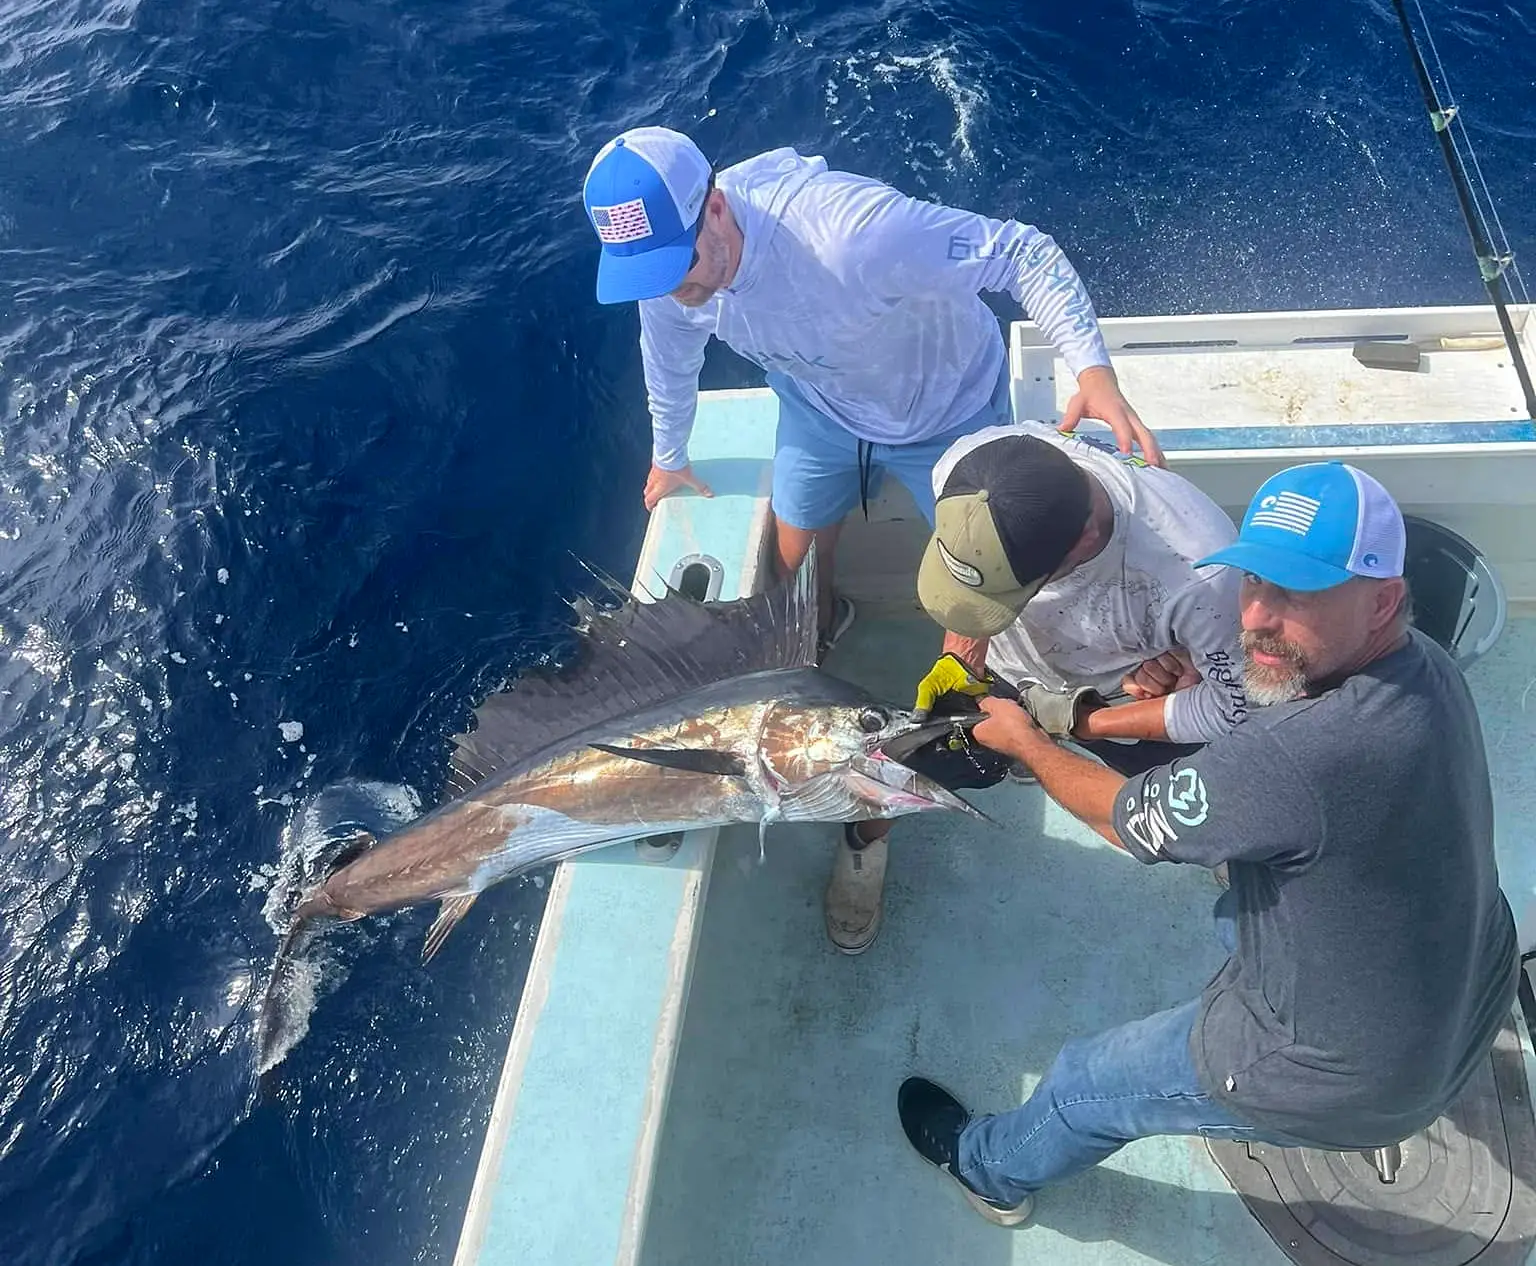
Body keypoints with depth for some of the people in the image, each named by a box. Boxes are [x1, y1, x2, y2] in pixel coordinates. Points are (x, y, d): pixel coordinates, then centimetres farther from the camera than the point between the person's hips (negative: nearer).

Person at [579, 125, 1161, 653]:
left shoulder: (845, 230, -46)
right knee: (795, 543, 20)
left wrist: (1094, 371, -53)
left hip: (945, 405, -4)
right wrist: (669, 457, 17)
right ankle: (819, 620, 55)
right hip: (818, 404, 5)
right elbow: (671, 364, 0)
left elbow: (1024, 253, -39)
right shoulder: (662, 262, -24)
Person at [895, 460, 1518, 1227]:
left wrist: (1024, 742, -3)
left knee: (1085, 1083, 15)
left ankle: (993, 1172, 46)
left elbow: (1128, 819, -19)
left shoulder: (1291, 759, -38)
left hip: (1350, 1086, -7)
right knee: (1240, 909, 32)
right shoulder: (1426, 665, -11)